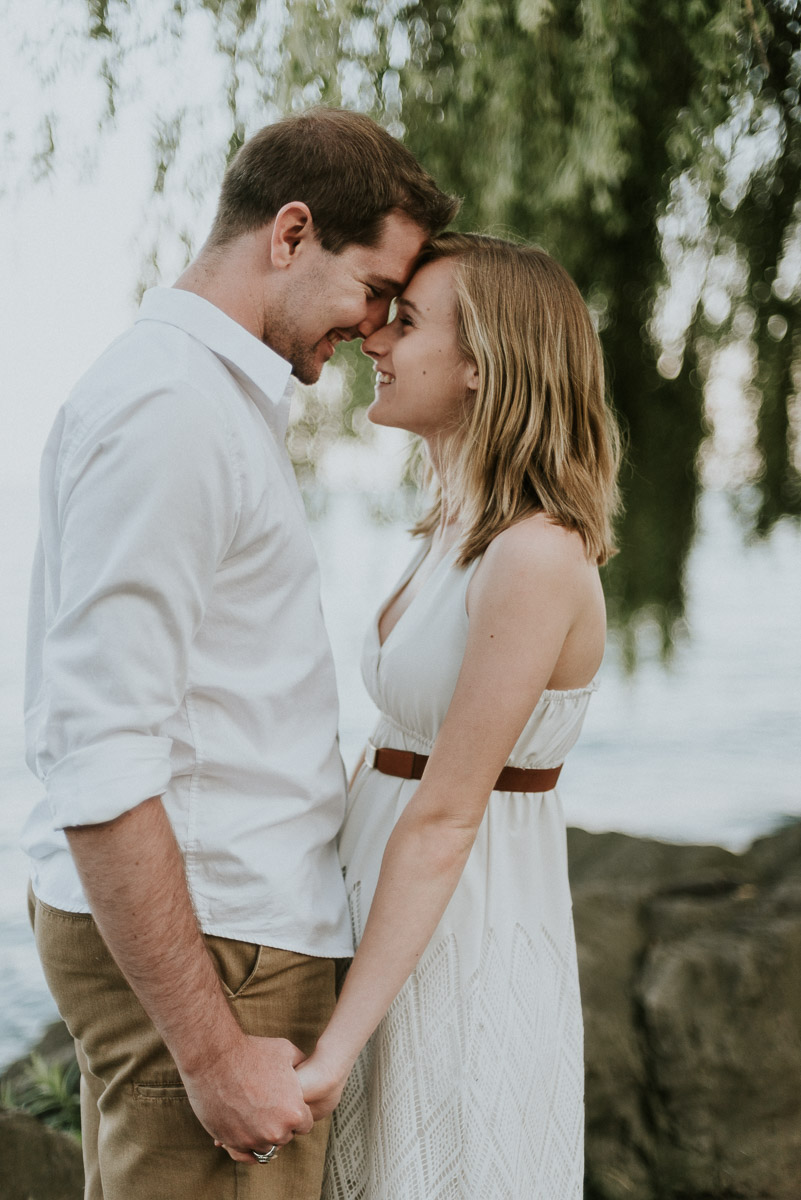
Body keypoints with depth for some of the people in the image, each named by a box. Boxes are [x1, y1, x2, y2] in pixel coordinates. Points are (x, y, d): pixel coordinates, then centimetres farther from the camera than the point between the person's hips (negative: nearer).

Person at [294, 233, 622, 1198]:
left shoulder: (537, 556, -21)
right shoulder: (462, 531, 6)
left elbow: (446, 817, -23)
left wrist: (334, 1049, -21)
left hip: (462, 935, -9)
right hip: (397, 914, 9)